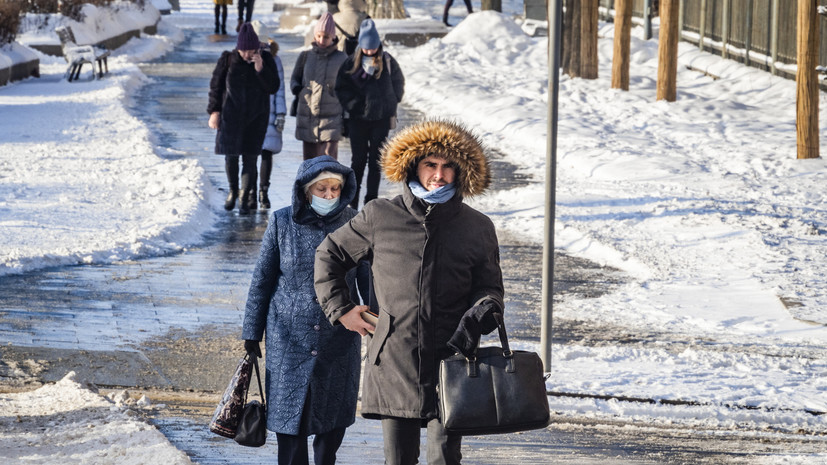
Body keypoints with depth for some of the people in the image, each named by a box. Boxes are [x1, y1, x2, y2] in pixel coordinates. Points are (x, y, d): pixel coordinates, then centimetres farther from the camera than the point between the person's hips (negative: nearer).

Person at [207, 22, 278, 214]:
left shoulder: (266, 59, -3)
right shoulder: (228, 59, -5)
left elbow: (273, 87, -6)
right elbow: (216, 86, 1)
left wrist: (260, 68, -19)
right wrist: (214, 111, -5)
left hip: (256, 117, 0)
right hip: (231, 115, 0)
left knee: (250, 157, -2)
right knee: (231, 155, 1)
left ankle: (246, 198, 7)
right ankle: (233, 191, 25)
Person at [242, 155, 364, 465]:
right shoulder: (282, 222, -4)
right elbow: (262, 280, 3)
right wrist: (252, 332, 5)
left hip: (339, 337, 1)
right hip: (289, 334, -1)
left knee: (334, 415, 10)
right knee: (290, 412, 0)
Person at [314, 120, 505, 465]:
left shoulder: (478, 228, 6)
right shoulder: (379, 218, 4)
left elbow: (490, 287, 12)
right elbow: (329, 255, 17)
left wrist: (482, 312, -11)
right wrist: (339, 308, 10)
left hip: (449, 368, -1)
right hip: (394, 364, 1)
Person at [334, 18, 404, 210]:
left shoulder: (388, 62, -2)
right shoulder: (352, 63, -3)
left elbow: (398, 83, 10)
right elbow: (341, 87, 3)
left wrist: (391, 104, 6)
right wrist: (353, 105, -7)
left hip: (382, 118, 1)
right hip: (358, 118, -1)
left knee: (376, 160, 5)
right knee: (359, 159, 1)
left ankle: (371, 199, 12)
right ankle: (353, 199, 13)